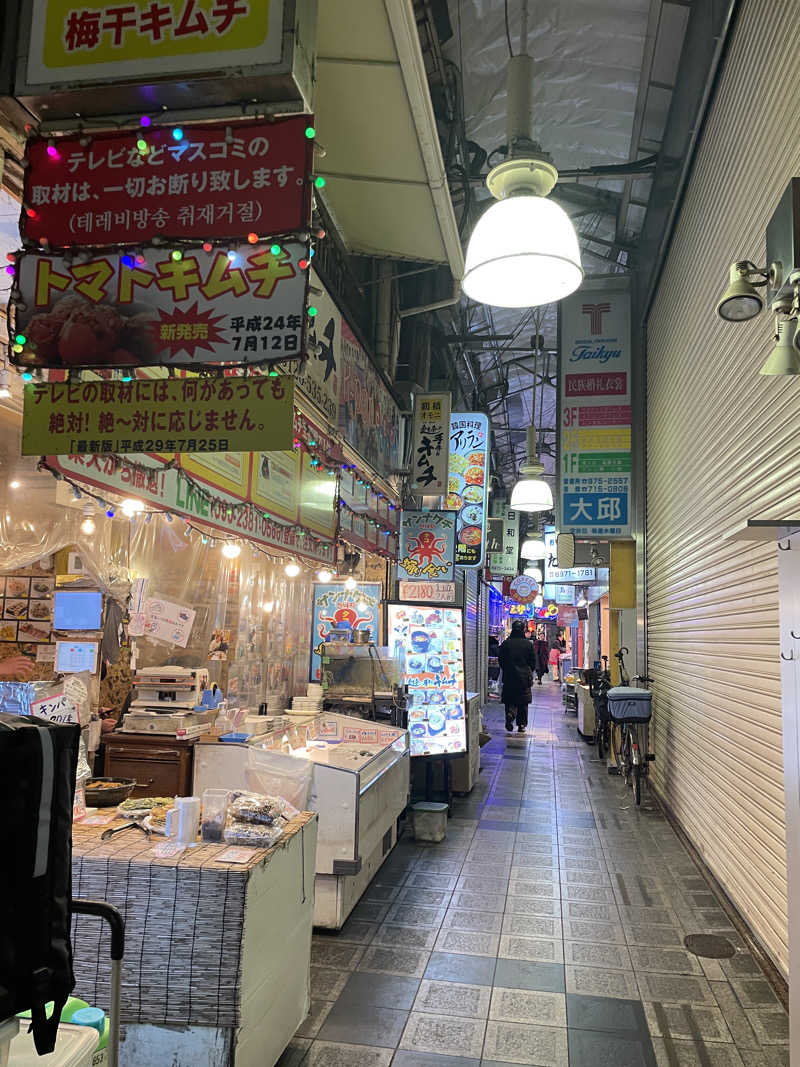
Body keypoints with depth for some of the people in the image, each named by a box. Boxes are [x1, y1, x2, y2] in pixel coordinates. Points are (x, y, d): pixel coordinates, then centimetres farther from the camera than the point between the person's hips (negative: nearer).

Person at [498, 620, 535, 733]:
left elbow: (501, 659, 1)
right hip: (524, 677, 0)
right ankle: (522, 725, 11)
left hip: (509, 677, 0)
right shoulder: (528, 644, -5)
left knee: (510, 700, 8)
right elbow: (533, 661, 1)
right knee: (523, 701, 10)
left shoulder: (506, 643, -5)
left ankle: (510, 714, -19)